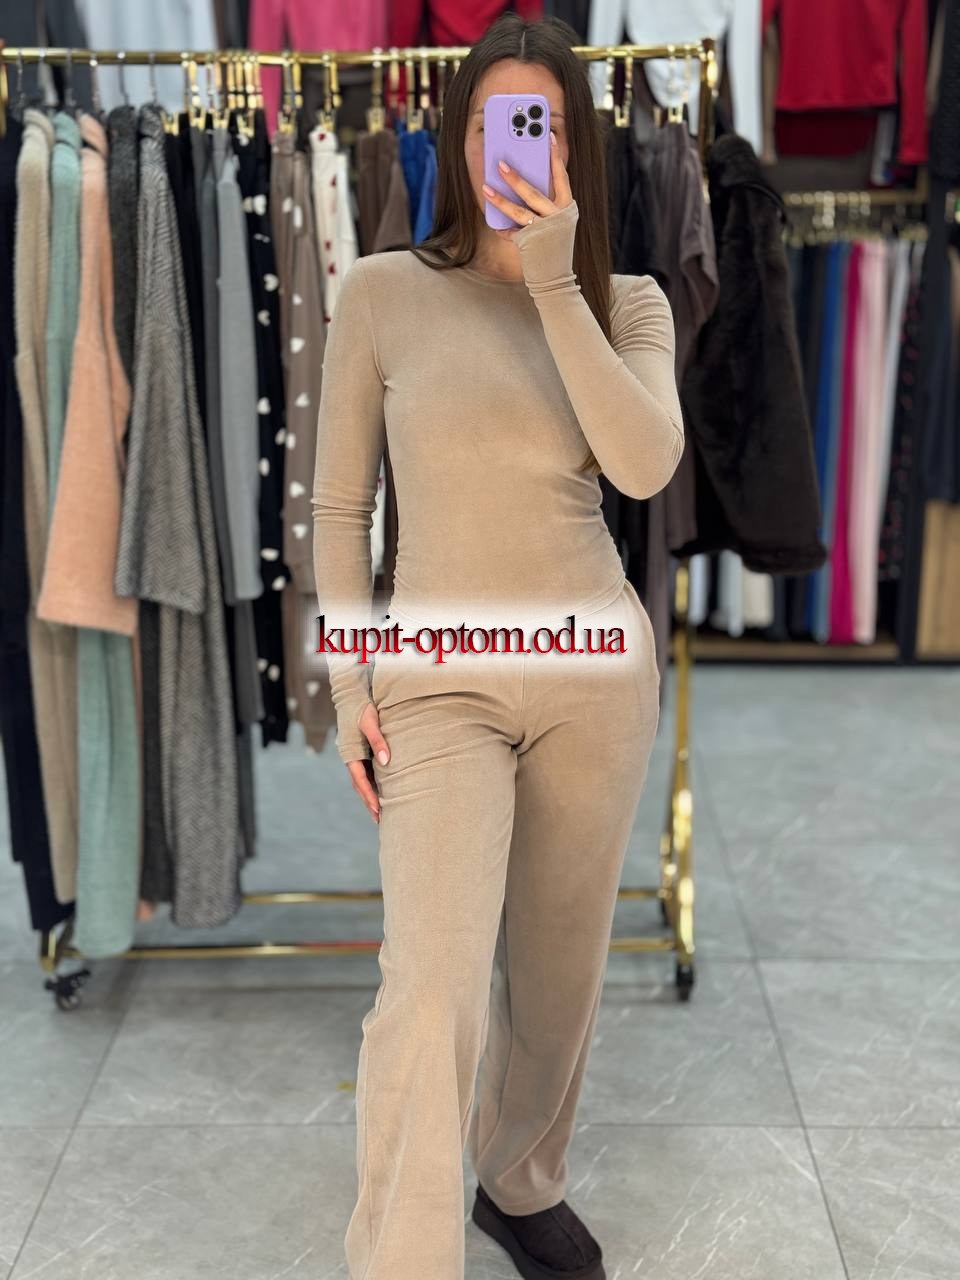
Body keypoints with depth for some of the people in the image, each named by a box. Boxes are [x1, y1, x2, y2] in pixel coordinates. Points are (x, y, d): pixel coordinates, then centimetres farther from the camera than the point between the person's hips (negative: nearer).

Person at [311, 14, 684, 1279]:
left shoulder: (628, 302, 5)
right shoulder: (384, 291, 0)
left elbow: (647, 465, -15)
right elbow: (338, 507, 3)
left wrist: (554, 282, -17)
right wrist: (351, 679, -3)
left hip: (596, 672, 3)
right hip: (438, 681, -2)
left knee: (559, 970, 14)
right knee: (435, 982, -15)